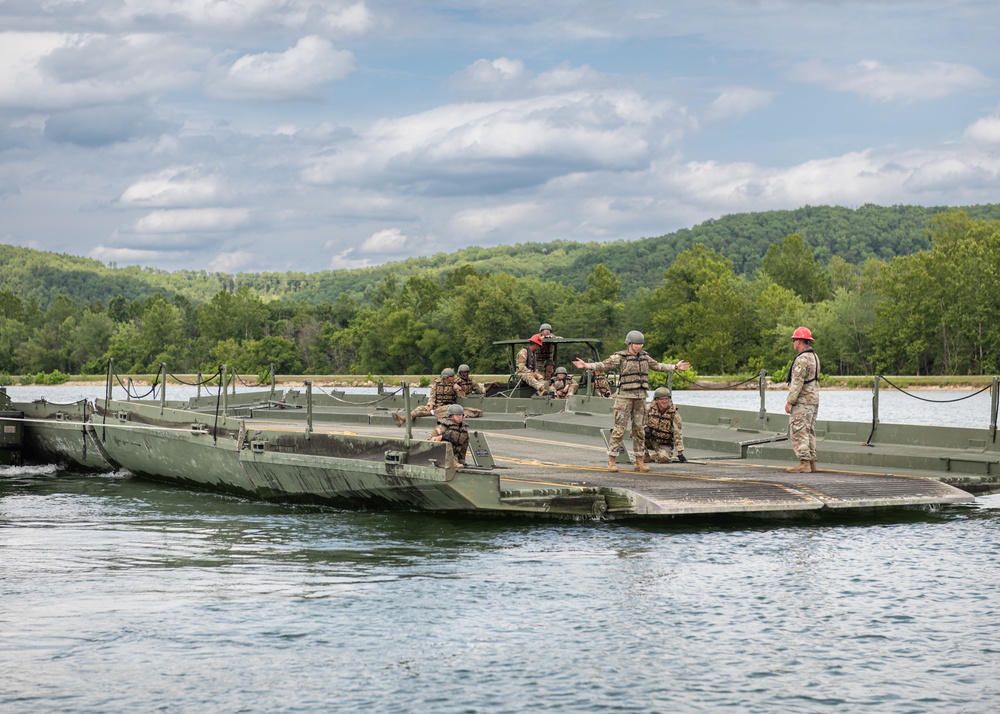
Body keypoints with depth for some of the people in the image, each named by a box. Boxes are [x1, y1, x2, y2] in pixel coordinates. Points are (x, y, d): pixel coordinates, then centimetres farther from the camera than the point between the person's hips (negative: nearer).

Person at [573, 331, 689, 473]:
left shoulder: (644, 357, 13)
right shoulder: (620, 357, -4)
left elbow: (658, 366, 28)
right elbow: (603, 365, -13)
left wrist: (675, 367, 36)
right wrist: (586, 365, -27)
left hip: (640, 397, 5)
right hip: (625, 396, -5)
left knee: (639, 429, 8)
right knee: (620, 428, -7)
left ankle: (639, 462, 14)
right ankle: (611, 461, -3)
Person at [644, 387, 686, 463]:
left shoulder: (674, 414, -14)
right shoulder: (649, 408, -9)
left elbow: (677, 434, -16)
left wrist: (680, 454, -19)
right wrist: (645, 428, -21)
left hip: (664, 444, -2)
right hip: (650, 440, 2)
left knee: (663, 458, -32)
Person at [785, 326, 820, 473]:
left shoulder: (802, 359, -17)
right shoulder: (814, 356, 14)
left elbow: (797, 382, -21)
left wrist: (789, 401, -19)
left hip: (802, 401, -10)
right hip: (814, 399, 10)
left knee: (798, 432, -9)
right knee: (809, 431, 13)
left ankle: (804, 463, -13)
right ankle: (811, 462, 13)